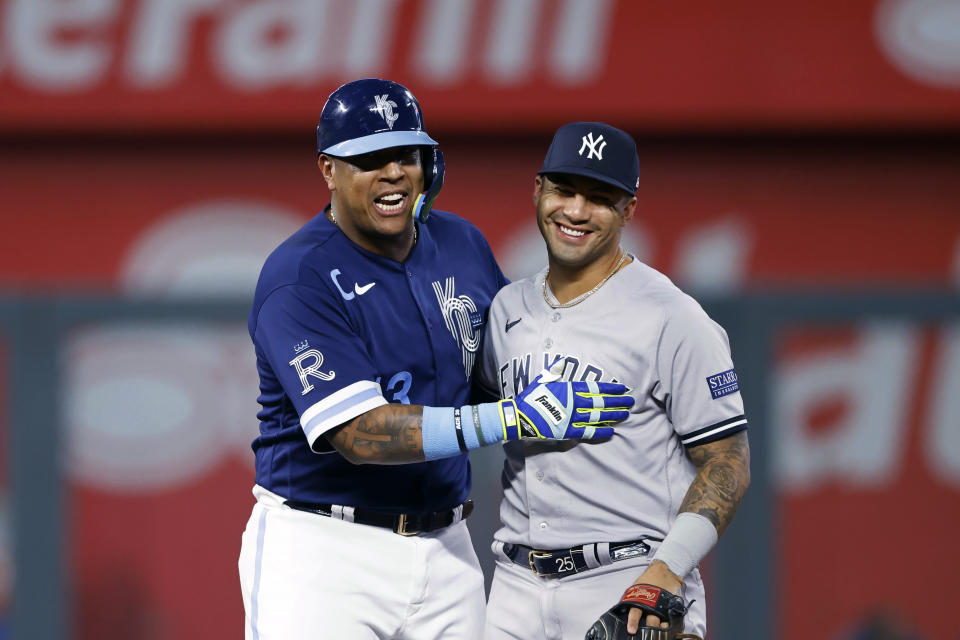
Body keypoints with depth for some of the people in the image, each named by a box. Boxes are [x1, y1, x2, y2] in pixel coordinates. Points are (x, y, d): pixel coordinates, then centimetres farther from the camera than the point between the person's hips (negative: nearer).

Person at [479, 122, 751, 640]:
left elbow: (728, 461, -8)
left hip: (631, 588, -5)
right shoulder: (507, 307, 13)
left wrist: (668, 569, -20)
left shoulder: (672, 319, -6)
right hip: (517, 587, 5)